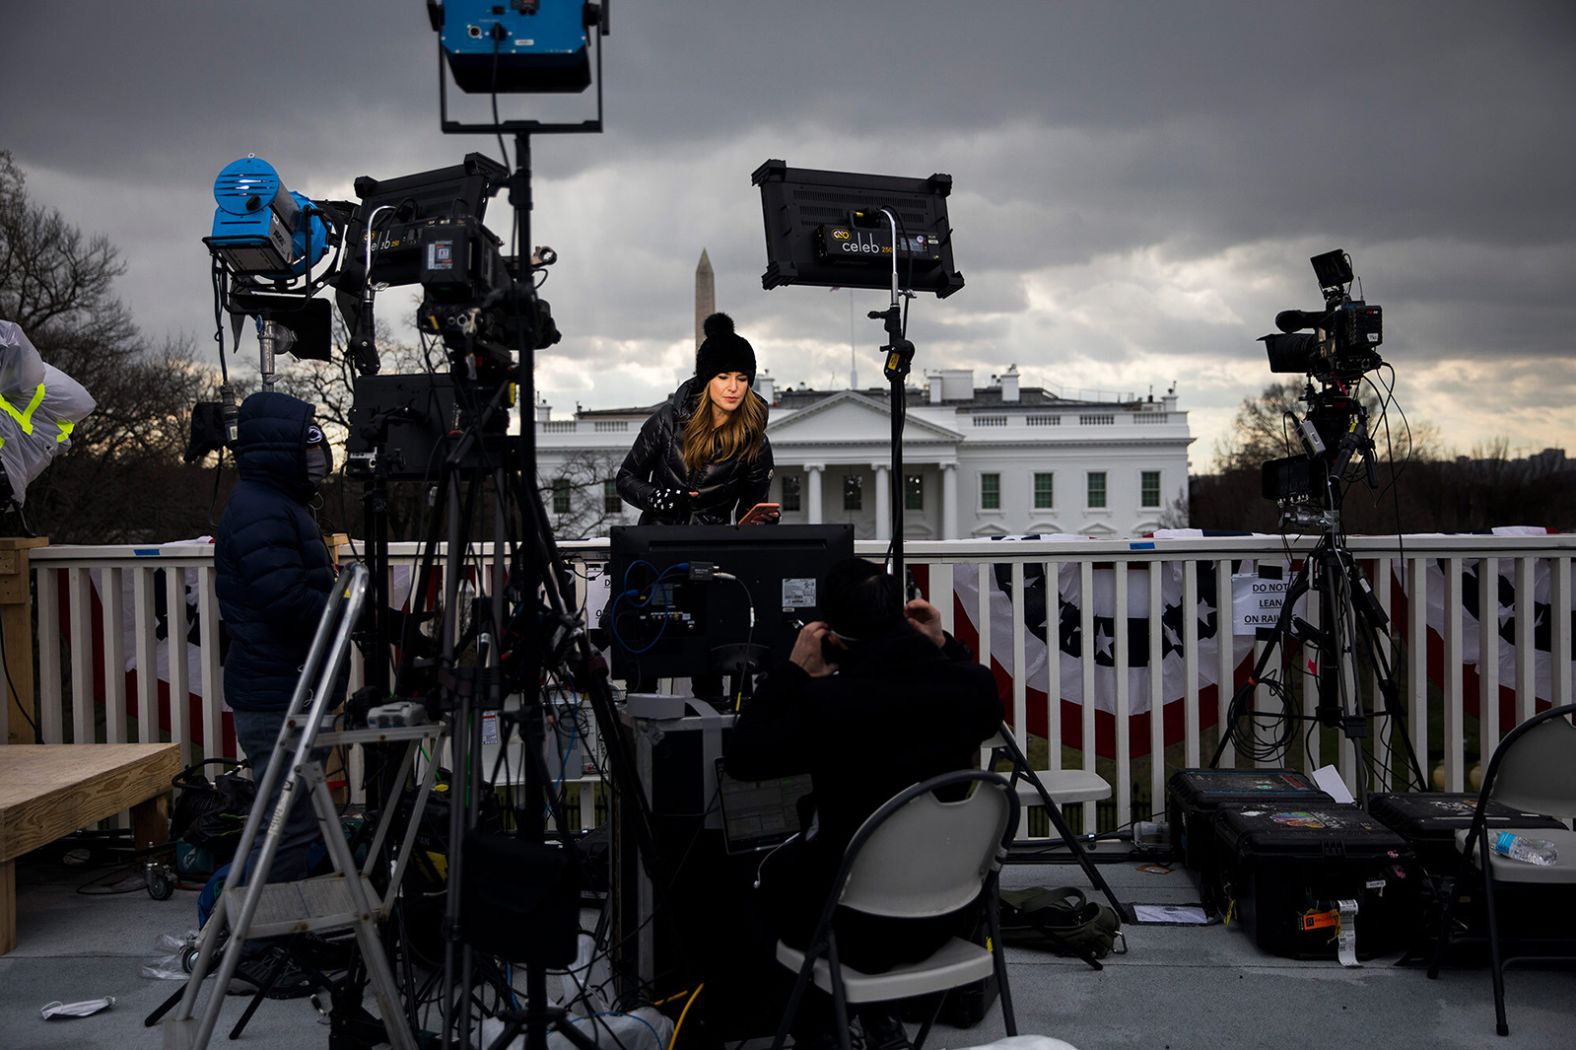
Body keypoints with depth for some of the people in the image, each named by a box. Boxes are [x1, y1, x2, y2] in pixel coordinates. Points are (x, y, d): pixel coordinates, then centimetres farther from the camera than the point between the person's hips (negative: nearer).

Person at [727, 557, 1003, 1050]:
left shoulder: (826, 702, -26)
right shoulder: (970, 685, -13)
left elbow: (741, 758, -10)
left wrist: (793, 671, -6)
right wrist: (945, 648, 10)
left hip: (860, 928, -4)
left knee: (774, 871, 29)